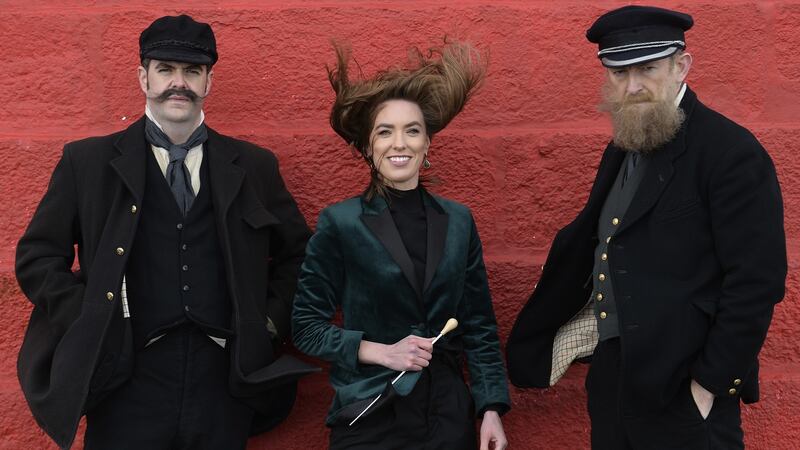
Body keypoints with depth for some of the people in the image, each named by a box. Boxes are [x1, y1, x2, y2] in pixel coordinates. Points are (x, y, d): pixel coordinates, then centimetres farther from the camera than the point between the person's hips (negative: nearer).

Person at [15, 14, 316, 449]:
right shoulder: (86, 162, 5)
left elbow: (297, 254, 18)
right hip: (126, 387, -1)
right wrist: (90, 324, -4)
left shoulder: (254, 166, 10)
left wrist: (271, 321, 6)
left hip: (226, 384, 2)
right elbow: (37, 256, 6)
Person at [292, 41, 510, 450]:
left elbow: (479, 325, 6)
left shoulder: (458, 221, 3)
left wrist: (492, 409, -1)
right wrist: (381, 352, -14)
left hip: (449, 416, 3)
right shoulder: (339, 224, -6)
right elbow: (306, 326, -4)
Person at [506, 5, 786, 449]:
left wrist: (712, 384, -16)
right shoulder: (621, 150, 11)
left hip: (680, 387, -7)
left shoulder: (731, 152, -14)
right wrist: (530, 340, 20)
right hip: (613, 376, 7)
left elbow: (757, 279, -17)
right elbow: (586, 243, 18)